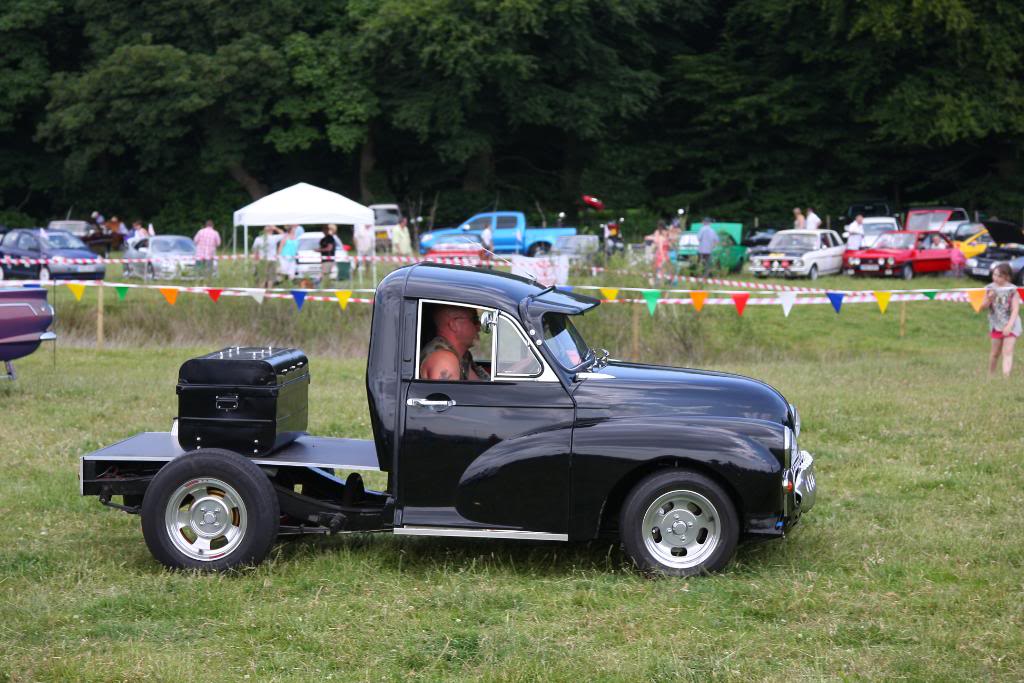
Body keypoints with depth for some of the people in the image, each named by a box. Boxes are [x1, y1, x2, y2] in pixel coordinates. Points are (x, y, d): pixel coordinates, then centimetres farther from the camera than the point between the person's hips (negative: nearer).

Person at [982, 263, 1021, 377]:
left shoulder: (1012, 290, -12)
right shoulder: (990, 288, 0)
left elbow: (1016, 309, -15)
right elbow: (984, 306, 3)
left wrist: (1009, 325, -26)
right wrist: (989, 298, -19)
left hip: (1010, 325, -4)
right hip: (996, 324, 4)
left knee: (1007, 353, -13)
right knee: (995, 352, 15)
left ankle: (1006, 377, -21)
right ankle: (990, 375, 31)